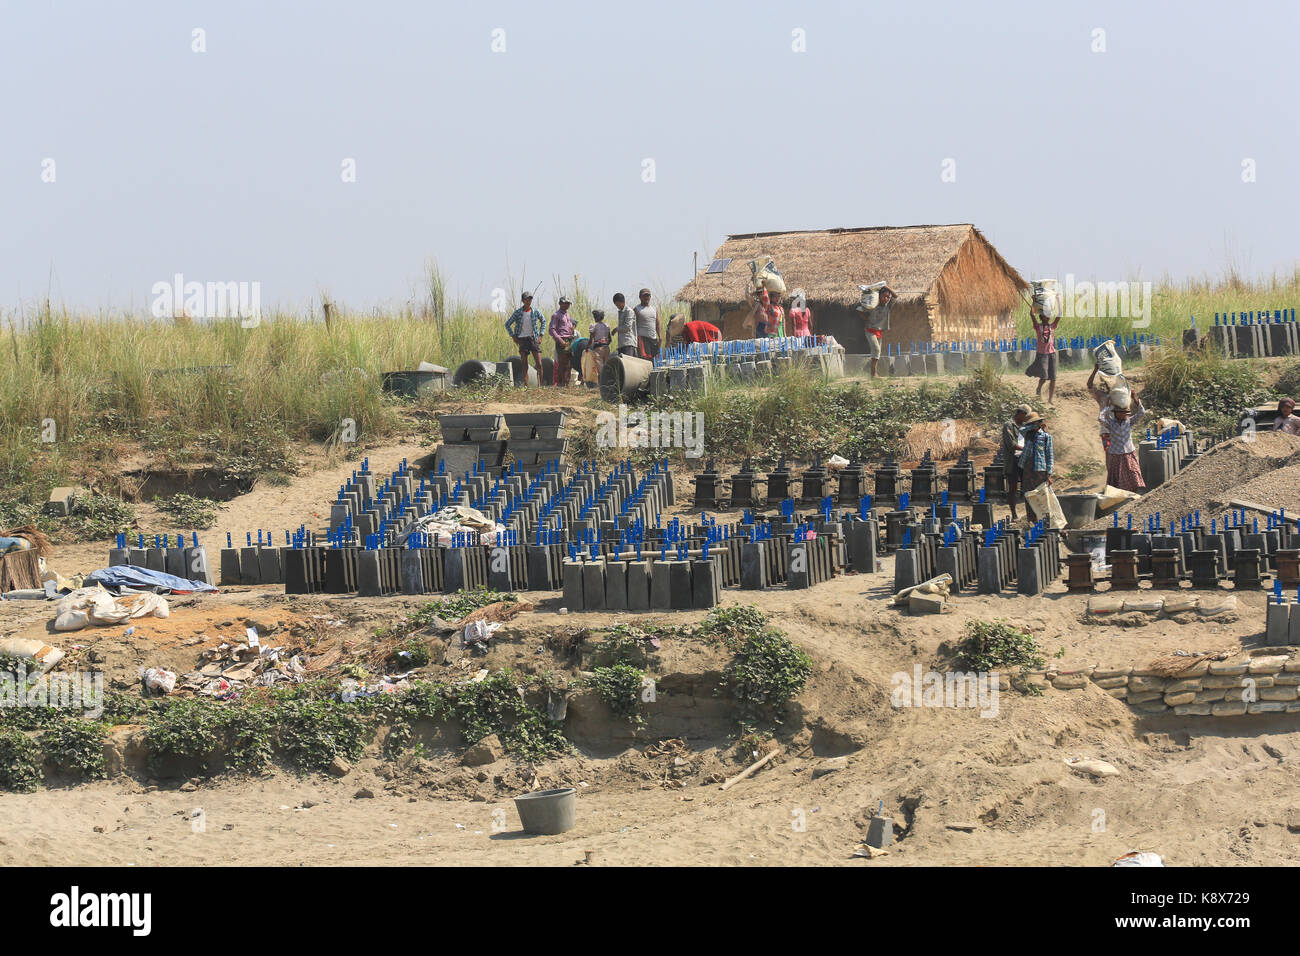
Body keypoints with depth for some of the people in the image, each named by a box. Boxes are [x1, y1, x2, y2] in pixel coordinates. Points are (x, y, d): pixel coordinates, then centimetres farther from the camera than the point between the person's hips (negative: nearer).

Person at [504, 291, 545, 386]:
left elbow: (543, 320, 19)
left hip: (534, 339, 1)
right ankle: (525, 385, 1)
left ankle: (540, 385, 2)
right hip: (522, 340, -1)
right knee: (524, 366, 0)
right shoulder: (518, 313, -2)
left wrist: (541, 335, 11)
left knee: (539, 364, -5)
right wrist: (513, 336, 0)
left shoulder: (535, 312, 1)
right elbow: (507, 324, 7)